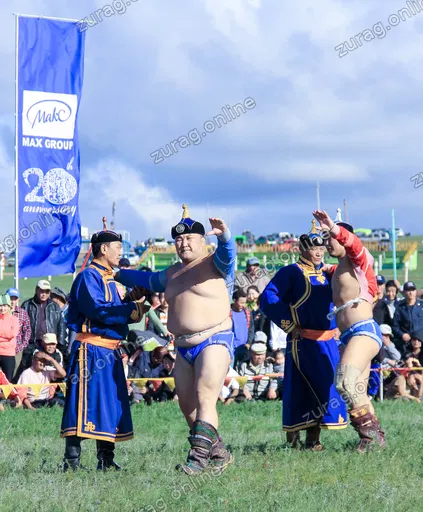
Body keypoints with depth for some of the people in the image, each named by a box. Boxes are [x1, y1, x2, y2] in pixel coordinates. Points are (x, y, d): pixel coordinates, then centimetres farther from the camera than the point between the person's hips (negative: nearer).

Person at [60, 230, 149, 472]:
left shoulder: (109, 279, 20)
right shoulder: (89, 276, -10)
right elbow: (97, 310, -22)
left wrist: (133, 301, 3)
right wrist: (132, 309, -18)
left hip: (110, 352, 10)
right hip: (91, 349, -10)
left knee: (111, 405, 10)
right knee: (86, 405, -10)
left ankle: (106, 460, 15)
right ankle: (72, 461, -9)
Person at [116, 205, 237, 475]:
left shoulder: (215, 264, -2)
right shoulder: (173, 273, 20)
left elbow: (228, 253, -24)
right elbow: (147, 279, 38)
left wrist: (224, 235, -45)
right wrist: (117, 274, 44)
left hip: (215, 342, -8)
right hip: (184, 348, 8)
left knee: (205, 398, -20)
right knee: (188, 407, 6)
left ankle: (199, 456, -25)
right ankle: (219, 453, 16)